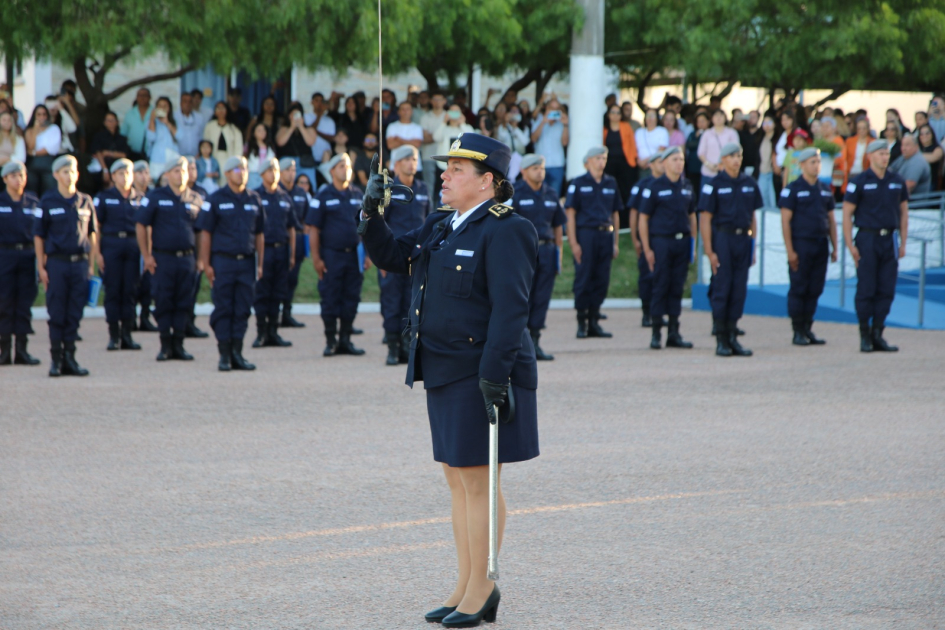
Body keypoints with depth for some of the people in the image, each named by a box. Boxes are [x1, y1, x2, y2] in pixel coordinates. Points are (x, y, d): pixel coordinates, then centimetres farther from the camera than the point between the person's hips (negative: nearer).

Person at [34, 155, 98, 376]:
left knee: (75, 313, 4)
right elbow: (38, 236, 2)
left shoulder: (85, 202, 8)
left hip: (80, 262, 2)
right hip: (57, 262, -2)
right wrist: (41, 267, -4)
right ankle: (56, 359, 5)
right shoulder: (48, 202, 1)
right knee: (57, 313, -1)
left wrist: (91, 265, 7)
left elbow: (92, 234, 12)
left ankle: (69, 358, 10)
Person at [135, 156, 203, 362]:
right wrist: (147, 256, -4)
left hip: (187, 258, 3)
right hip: (163, 258, -3)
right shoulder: (155, 197, 1)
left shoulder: (195, 200, 9)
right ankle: (165, 346, 7)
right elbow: (141, 225, 1)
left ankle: (178, 345, 11)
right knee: (163, 303, -1)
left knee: (184, 304, 3)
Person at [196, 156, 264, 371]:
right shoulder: (216, 200, 0)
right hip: (223, 262, -4)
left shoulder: (254, 200, 12)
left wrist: (260, 264, 9)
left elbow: (259, 235, 15)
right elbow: (205, 233, -2)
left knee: (243, 310, 4)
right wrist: (206, 264, -8)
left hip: (247, 262, 4)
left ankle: (237, 354, 10)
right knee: (223, 309, -1)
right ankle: (225, 355, 4)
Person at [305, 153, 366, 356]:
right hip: (331, 255, -4)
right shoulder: (323, 196, -1)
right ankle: (331, 341, 7)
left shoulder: (358, 195, 10)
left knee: (351, 298, 5)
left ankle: (345, 340, 13)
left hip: (353, 255, 4)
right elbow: (313, 229, -3)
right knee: (330, 299, -1)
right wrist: (316, 258, -9)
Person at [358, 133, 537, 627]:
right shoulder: (442, 226, 14)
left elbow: (510, 310, -19)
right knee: (457, 480, 12)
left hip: (480, 376, -9)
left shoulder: (505, 233, -13)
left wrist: (494, 377, -24)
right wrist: (371, 216, 3)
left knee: (476, 480, -3)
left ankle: (480, 589, 5)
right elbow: (392, 258, 21)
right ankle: (467, 587, 19)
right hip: (444, 374, 9)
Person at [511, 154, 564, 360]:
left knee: (542, 300, 5)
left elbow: (558, 227, 18)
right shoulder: (515, 195, -3)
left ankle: (534, 343, 11)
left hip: (546, 251, 5)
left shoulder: (550, 196, 14)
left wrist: (558, 255, 12)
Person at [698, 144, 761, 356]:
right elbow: (705, 219, -6)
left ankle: (733, 337, 11)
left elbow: (752, 216, 16)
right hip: (722, 238, -4)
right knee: (721, 289, -3)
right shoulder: (714, 185, -3)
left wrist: (752, 246, 10)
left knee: (739, 291, 4)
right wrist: (709, 251, -12)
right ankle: (721, 341, 3)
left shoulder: (750, 184, 11)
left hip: (743, 239, 4)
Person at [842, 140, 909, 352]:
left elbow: (904, 212, 15)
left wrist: (903, 243, 9)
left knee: (886, 291, 2)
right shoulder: (859, 182, -3)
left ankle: (877, 335, 8)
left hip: (889, 239, 4)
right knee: (866, 290, -3)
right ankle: (865, 336, 5)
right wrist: (850, 245, -9)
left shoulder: (897, 182, 9)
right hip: (867, 239, -4)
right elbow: (847, 214, -3)